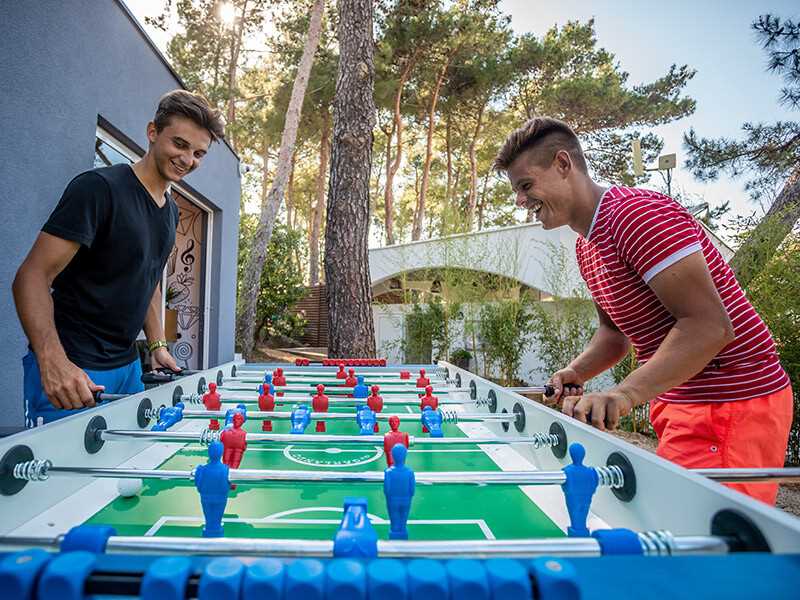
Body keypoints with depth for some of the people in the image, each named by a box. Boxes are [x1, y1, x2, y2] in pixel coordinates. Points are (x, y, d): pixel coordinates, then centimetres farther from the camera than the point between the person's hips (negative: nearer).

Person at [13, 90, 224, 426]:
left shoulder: (171, 210, 11)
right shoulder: (99, 188, -14)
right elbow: (33, 276, -18)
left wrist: (157, 345, 13)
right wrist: (53, 361, -31)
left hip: (128, 366, 7)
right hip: (72, 370, -7)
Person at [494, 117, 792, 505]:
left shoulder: (638, 213, -20)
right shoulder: (586, 246, 12)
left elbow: (709, 325, -25)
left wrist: (626, 393, -33)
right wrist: (576, 372, 1)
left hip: (732, 404, -9)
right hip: (677, 402, 9)